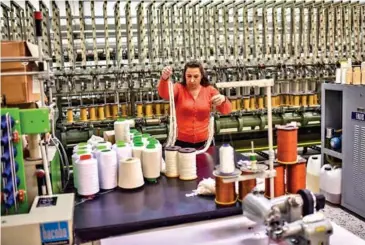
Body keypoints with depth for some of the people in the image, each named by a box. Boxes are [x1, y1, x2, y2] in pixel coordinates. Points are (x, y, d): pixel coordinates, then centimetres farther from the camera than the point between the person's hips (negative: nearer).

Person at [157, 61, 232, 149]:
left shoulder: (209, 90, -1)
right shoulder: (179, 88, -5)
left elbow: (226, 111, -8)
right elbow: (164, 94, -25)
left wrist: (223, 100, -31)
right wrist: (164, 78, -46)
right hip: (181, 142, -1)